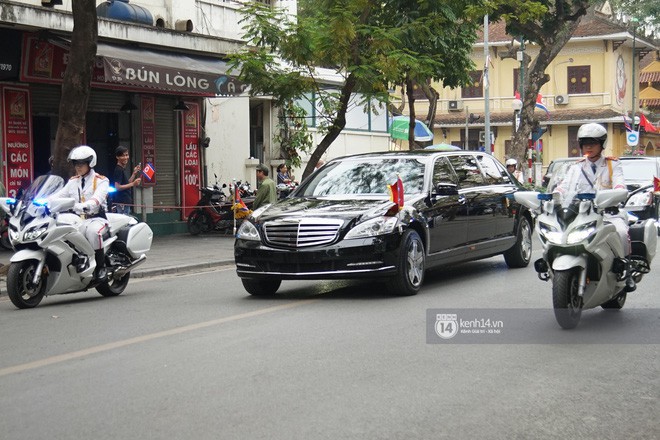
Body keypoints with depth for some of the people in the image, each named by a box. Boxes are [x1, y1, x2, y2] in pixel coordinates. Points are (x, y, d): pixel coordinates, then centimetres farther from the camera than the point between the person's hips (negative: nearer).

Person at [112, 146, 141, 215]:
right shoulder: (118, 170, -14)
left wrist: (134, 174, 11)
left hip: (126, 202, 10)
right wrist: (133, 184, -21)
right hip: (121, 203, -10)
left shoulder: (124, 169, 15)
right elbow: (117, 187, -20)